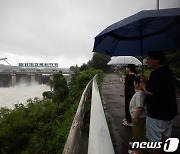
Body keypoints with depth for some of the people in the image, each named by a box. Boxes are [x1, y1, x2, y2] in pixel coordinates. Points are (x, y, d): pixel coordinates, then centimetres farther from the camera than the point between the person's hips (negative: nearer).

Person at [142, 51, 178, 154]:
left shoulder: (156, 73, -21)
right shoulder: (168, 72, 9)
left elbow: (149, 92, -25)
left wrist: (144, 82, -7)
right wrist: (147, 82, 5)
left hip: (157, 113, -9)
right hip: (169, 111, 10)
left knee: (154, 140, 4)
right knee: (166, 137, 23)